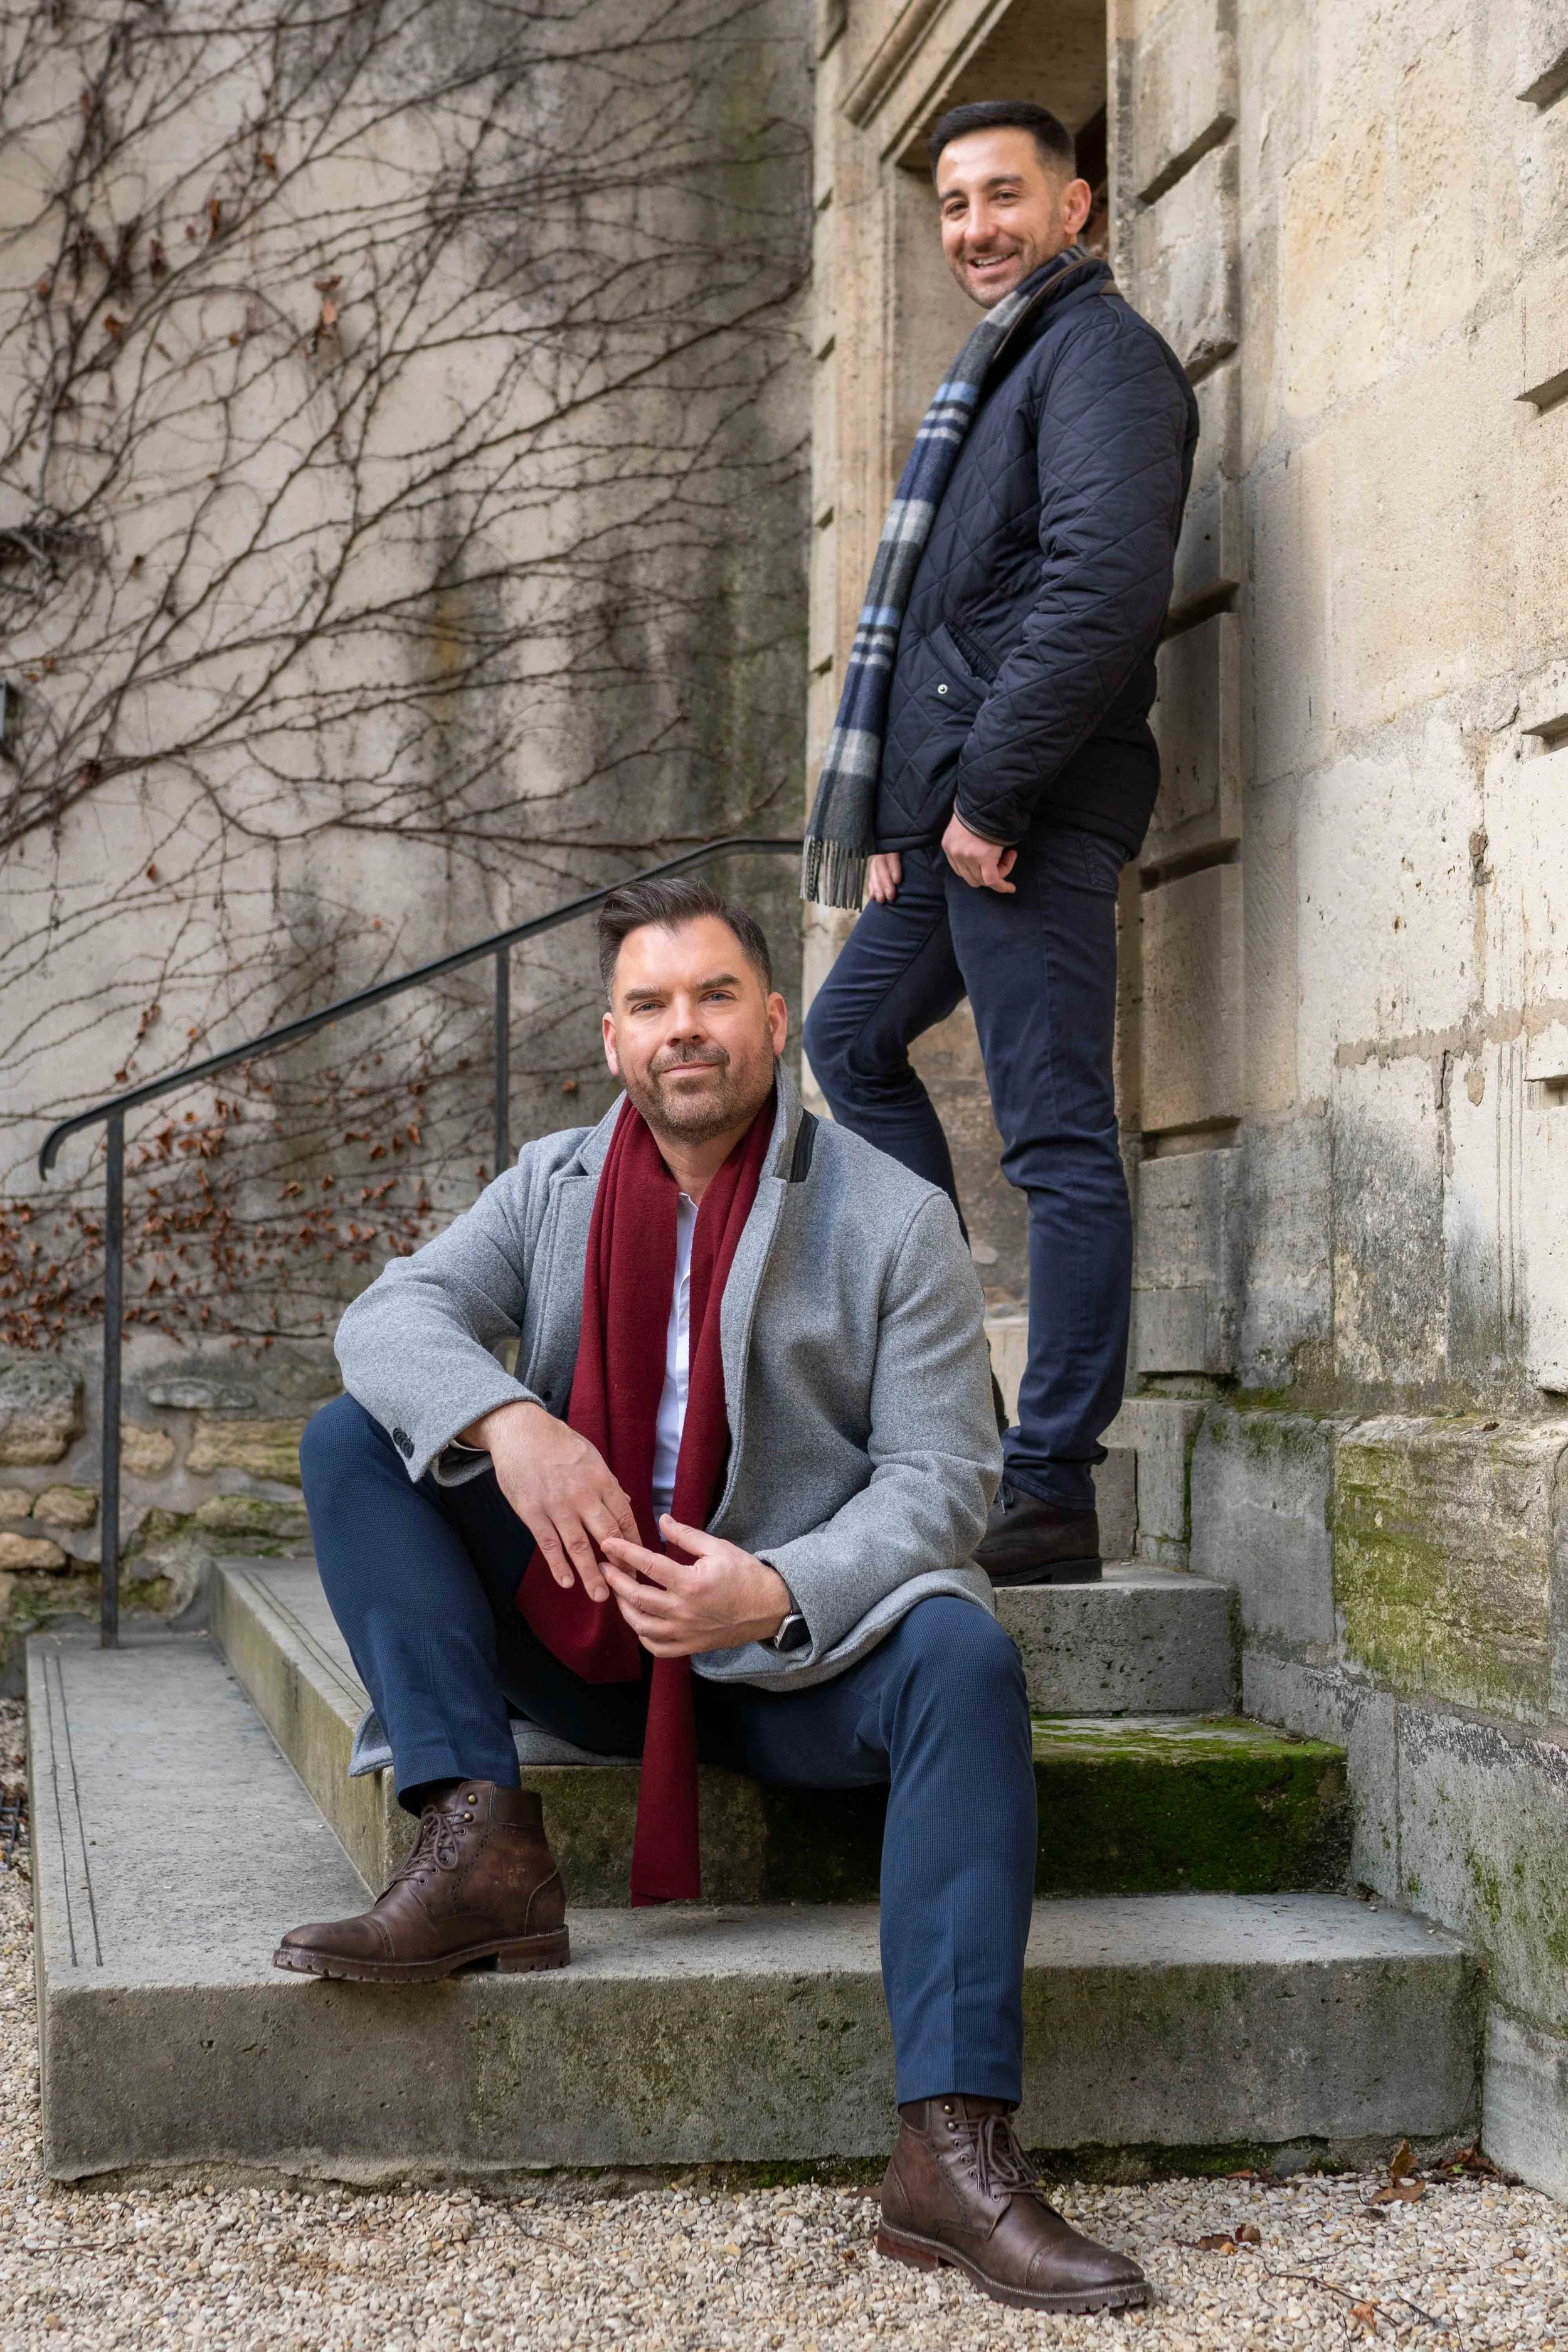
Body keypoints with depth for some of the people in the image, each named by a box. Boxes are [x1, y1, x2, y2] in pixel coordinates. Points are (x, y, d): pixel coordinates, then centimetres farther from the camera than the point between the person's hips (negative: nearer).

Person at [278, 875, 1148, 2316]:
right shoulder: (554, 1186, 6)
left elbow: (939, 1481, -10)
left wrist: (775, 1597, -29)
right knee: (352, 1440, -11)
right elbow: (394, 1315, -7)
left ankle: (954, 2155, -39)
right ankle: (481, 1845, -25)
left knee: (963, 1658, -34)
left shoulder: (894, 1220, -4)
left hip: (796, 1646, -3)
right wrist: (507, 1423, -30)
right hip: (580, 1632, 3)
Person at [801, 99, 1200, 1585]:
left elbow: (1106, 583, -22)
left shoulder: (1099, 354, -7)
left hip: (1028, 814, -11)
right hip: (956, 809, 11)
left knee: (1056, 1137, -9)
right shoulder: (997, 370, 24)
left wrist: (990, 791, -22)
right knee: (851, 1035, 21)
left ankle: (1050, 1493, -6)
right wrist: (898, 815, 15)